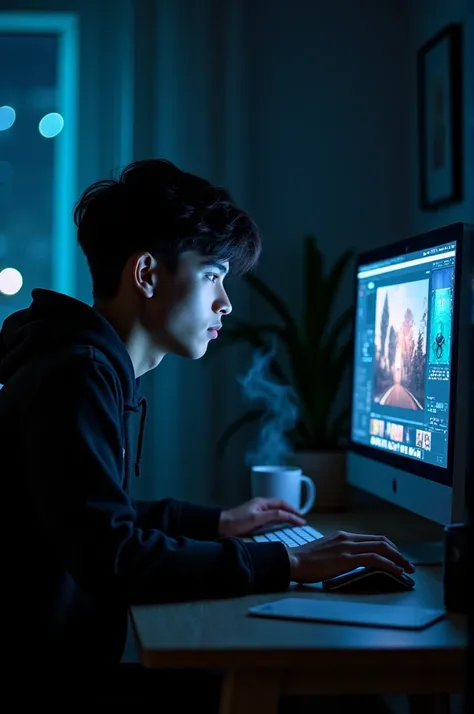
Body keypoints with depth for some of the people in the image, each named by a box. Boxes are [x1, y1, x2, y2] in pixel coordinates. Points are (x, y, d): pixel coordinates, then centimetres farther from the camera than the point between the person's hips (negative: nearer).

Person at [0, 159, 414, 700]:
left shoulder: (95, 370, 11)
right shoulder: (74, 378, -20)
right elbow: (114, 559, -28)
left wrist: (215, 522, 23)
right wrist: (287, 564, -24)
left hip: (70, 652, 9)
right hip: (48, 671, -9)